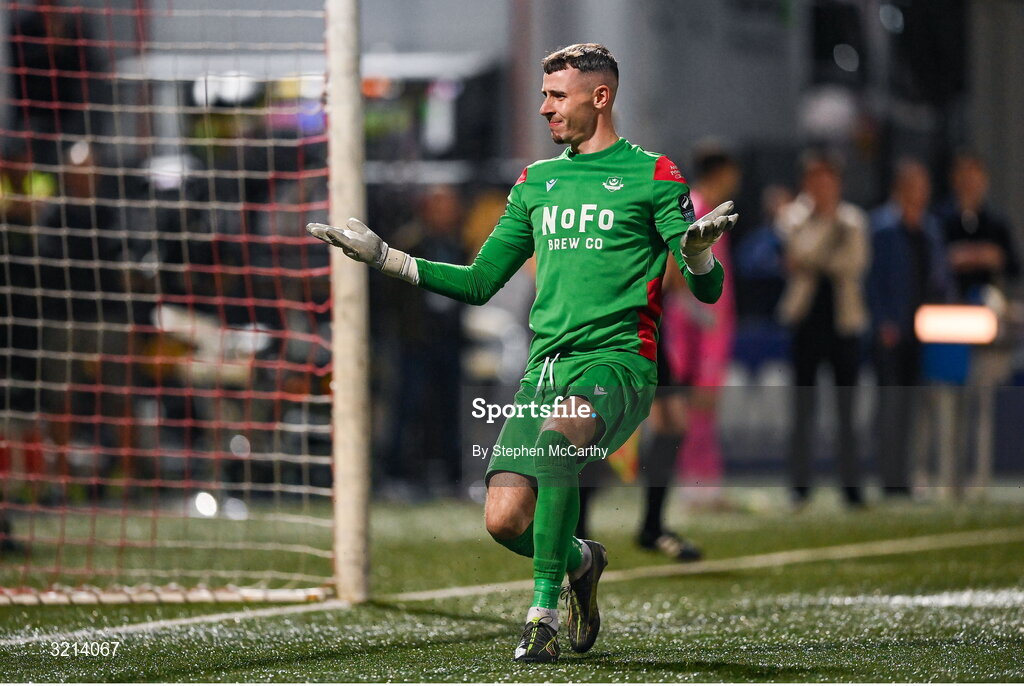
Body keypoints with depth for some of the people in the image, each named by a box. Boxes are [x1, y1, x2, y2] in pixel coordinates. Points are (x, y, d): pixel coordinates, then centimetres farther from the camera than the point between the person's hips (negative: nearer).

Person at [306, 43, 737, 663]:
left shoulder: (652, 176, 3)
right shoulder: (536, 183, 19)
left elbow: (707, 291, -1)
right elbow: (480, 283, 23)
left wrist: (698, 255, -25)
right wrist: (385, 258, 16)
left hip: (618, 362, -5)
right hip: (547, 367, 5)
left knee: (558, 434, -37)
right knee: (505, 519, -11)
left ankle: (544, 612, -29)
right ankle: (579, 562, 24)